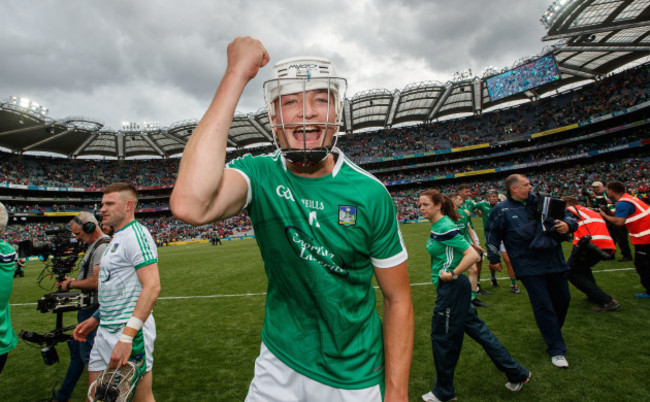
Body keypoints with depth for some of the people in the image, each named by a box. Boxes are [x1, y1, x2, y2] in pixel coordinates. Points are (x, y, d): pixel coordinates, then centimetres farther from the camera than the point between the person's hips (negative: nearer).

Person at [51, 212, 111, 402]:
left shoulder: (102, 247, -21)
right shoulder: (94, 245, 13)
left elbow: (96, 282, -25)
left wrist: (71, 285, -10)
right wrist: (72, 280, 9)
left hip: (93, 311, -11)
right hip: (87, 309, 11)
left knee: (87, 354, -3)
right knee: (76, 348, 21)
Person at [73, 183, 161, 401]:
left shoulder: (136, 235, -16)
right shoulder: (116, 238, 15)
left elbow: (152, 287, -27)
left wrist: (127, 336, -30)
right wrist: (96, 318, 19)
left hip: (130, 333, -9)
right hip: (106, 331, 10)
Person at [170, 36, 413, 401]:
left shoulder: (370, 194, -15)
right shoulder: (260, 175, -14)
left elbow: (398, 300, -8)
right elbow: (190, 205, -37)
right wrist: (237, 75, -32)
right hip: (280, 366, 1)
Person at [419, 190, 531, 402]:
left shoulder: (445, 228, -21)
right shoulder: (437, 227, 8)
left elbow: (472, 254, -25)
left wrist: (452, 274, -19)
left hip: (452, 289, -10)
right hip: (450, 289, 10)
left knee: (442, 337, 4)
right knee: (476, 329, 18)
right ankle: (517, 374, 32)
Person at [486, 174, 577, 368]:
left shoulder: (540, 201, 7)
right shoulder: (501, 210, -3)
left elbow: (566, 214, 14)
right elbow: (492, 234, 3)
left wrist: (567, 225, -8)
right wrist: (494, 258, 3)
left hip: (554, 260, 5)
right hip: (528, 266, -5)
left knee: (562, 299, 16)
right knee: (543, 306, -3)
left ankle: (553, 331, 44)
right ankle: (556, 350, 11)